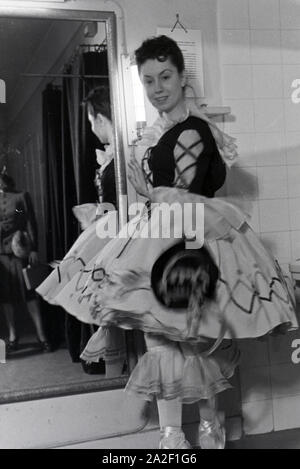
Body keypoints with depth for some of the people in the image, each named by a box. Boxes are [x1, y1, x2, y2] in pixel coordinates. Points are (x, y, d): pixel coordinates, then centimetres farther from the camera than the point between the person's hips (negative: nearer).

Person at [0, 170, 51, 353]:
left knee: (28, 291, -4)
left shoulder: (21, 197, 3)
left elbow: (31, 223, 0)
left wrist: (33, 249, -8)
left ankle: (41, 335, 1)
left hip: (18, 249, -3)